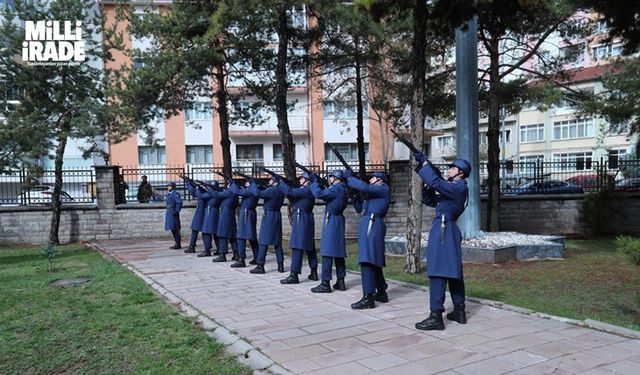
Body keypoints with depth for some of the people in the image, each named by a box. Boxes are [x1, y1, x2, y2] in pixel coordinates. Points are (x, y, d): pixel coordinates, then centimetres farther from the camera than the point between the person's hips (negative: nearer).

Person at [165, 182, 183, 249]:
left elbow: (179, 202, -21)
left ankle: (178, 244, -4)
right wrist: (168, 212, 19)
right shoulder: (169, 194, 16)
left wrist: (176, 211, -19)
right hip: (169, 213, 10)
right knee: (173, 229, 12)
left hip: (173, 214, -10)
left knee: (175, 229, -7)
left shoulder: (175, 194, -13)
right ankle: (176, 243, 18)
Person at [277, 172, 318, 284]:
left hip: (301, 220, -10)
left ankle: (294, 275, -10)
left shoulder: (306, 190, -13)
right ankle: (314, 273, 20)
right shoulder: (309, 191, 16)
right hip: (307, 220, 10)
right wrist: (284, 183, 9)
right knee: (309, 247, 13)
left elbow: (290, 192, -23)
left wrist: (280, 181, -10)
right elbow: (294, 200, 18)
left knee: (297, 247, -10)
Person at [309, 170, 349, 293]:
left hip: (331, 221, -10)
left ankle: (325, 283, -8)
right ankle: (340, 281, 15)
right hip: (338, 221, 10)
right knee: (338, 251, 11)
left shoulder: (337, 188, -14)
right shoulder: (343, 189, 15)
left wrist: (314, 181, -8)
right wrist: (324, 187, 13)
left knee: (327, 252, -8)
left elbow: (319, 194, -20)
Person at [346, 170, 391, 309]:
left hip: (372, 225, -10)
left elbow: (364, 187, -19)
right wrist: (355, 194, 13)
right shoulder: (374, 193, 26)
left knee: (367, 260, -15)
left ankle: (368, 298, -18)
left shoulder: (384, 188, -1)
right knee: (373, 260, 13)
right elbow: (359, 209, 23)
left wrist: (349, 178, -8)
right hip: (369, 225, 10)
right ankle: (381, 293, 22)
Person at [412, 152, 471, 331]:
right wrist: (428, 184, 4)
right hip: (446, 231, 11)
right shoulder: (451, 187, 19)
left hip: (443, 231, -11)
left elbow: (436, 183, -24)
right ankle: (459, 311, 23)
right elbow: (431, 201, 19)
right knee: (453, 271, 14)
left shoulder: (460, 187, -10)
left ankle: (436, 316, -12)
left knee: (438, 272, -12)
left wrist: (424, 162, -16)